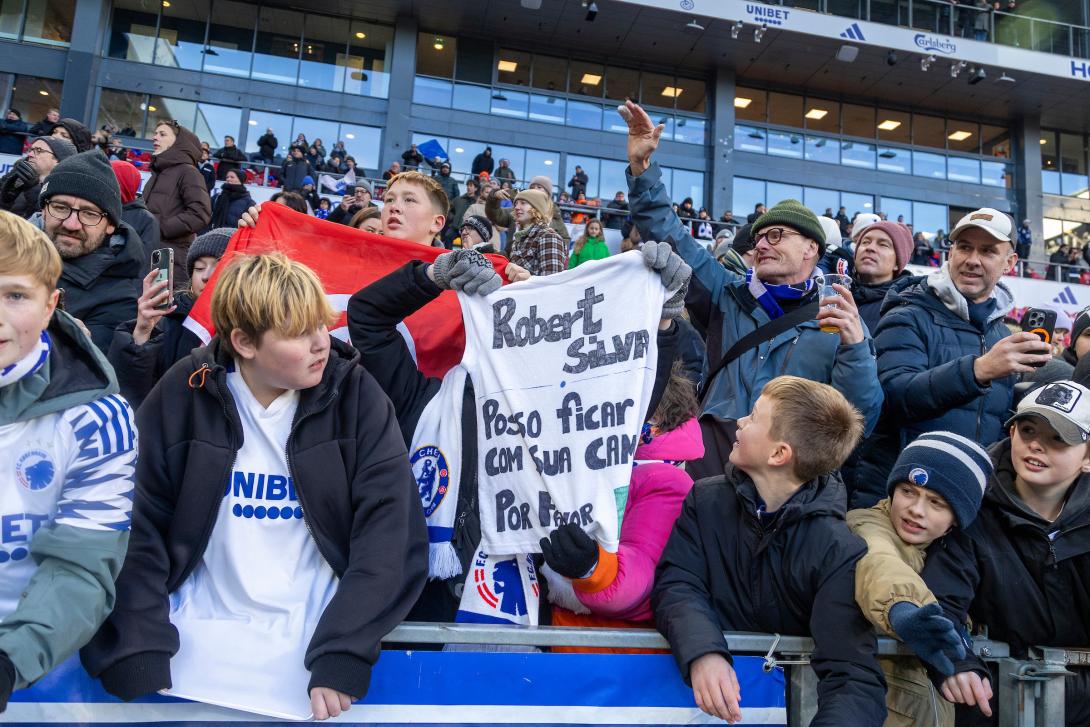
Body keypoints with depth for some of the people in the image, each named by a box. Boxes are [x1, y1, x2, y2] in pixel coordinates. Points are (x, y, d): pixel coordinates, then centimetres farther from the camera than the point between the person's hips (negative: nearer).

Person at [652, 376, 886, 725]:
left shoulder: (840, 551, -13)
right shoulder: (706, 499, -2)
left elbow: (854, 674, -19)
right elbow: (676, 583, -9)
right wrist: (702, 651, -28)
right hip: (709, 699, 2)